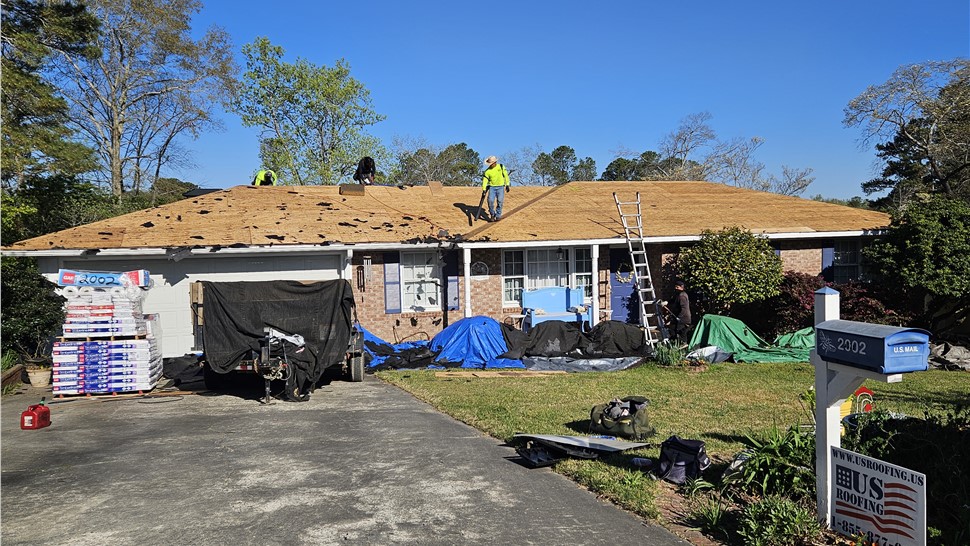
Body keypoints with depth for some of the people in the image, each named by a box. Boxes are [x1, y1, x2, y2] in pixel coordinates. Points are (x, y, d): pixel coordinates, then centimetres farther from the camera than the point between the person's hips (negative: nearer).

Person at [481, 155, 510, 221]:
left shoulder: (501, 167, -2)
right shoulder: (487, 171, -4)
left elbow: (506, 176, 3)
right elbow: (485, 180, -7)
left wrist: (507, 185, 0)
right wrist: (484, 190, -15)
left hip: (500, 187, 0)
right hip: (492, 187, 0)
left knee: (500, 201, -8)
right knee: (490, 200, -13)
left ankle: (498, 216, 4)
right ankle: (492, 215, 4)